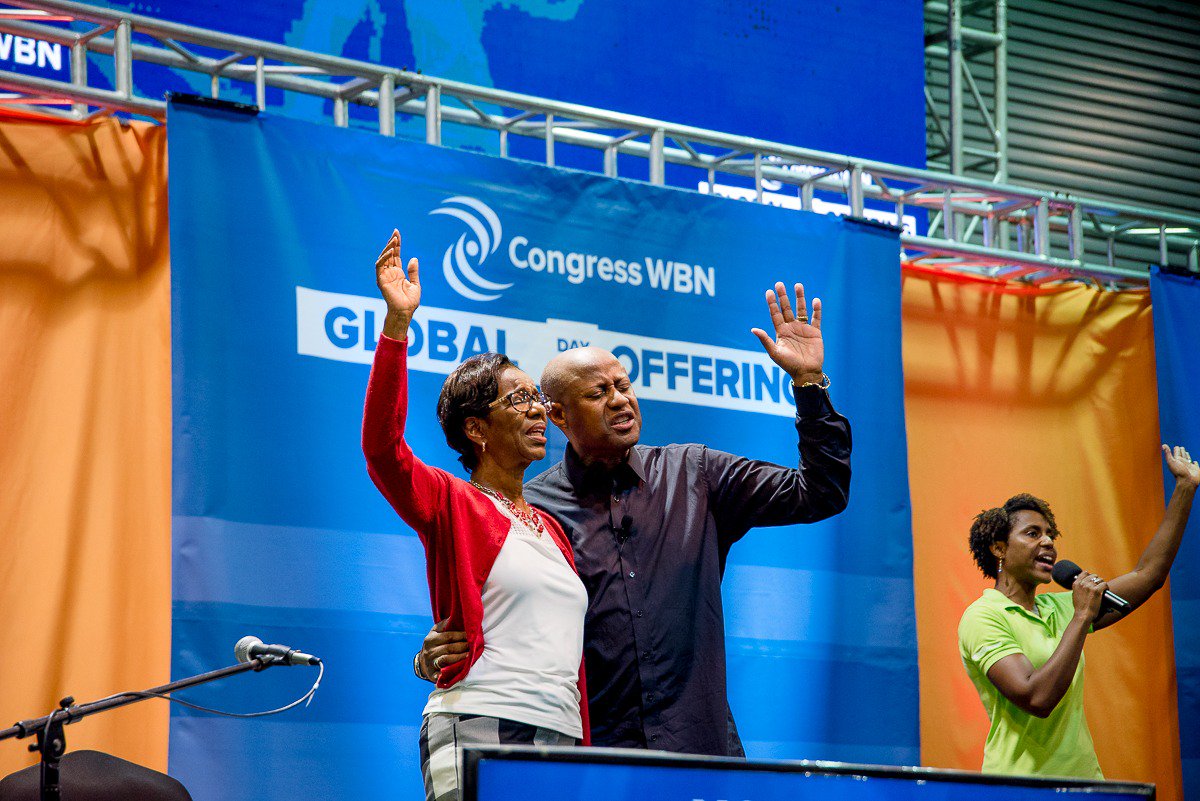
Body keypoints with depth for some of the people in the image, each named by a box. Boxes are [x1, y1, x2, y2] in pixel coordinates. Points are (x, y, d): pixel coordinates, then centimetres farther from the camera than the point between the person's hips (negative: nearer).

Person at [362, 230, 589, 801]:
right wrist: (397, 324, -24)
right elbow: (382, 448, -17)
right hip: (478, 730, -6)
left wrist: (586, 753, 17)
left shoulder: (550, 528, 22)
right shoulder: (453, 504, 3)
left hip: (559, 734, 6)